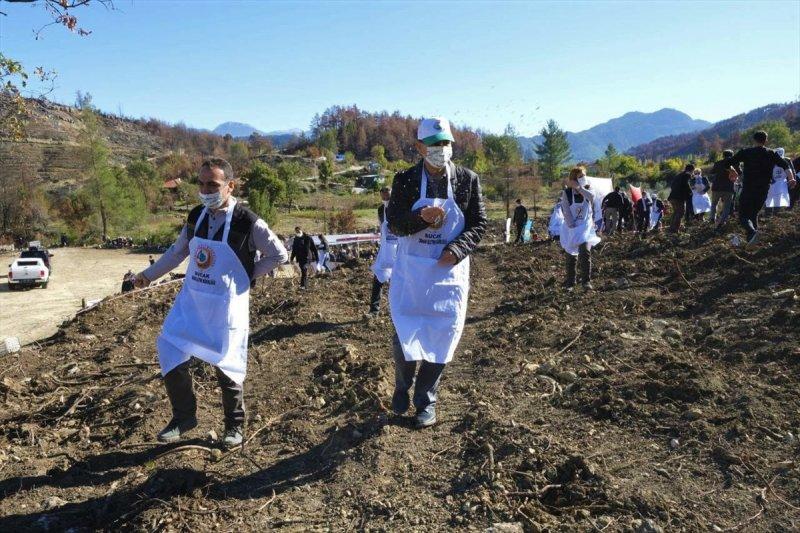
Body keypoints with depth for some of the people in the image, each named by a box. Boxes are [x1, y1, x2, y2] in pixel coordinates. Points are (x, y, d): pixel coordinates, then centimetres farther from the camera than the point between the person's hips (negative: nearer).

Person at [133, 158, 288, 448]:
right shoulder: (196, 216, 2)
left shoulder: (248, 222, -16)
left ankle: (234, 425, 28)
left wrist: (248, 274, -5)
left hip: (226, 305, -5)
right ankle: (184, 416, 25)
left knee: (227, 365, 5)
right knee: (171, 354, 3)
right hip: (191, 301, 5)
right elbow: (178, 251, 16)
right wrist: (149, 274, 15)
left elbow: (279, 254, -6)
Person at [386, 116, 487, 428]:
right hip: (411, 270, 0)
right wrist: (421, 217, -24)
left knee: (441, 336, 6)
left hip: (450, 270, 1)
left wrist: (458, 249, -17)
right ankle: (402, 387, 33)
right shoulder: (405, 180, -2)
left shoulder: (468, 180, -2)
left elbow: (479, 224, 0)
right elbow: (393, 223, -4)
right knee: (405, 335, 4)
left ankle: (426, 400, 25)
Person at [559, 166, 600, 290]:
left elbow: (591, 196, -25)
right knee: (571, 256, 6)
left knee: (585, 252, -19)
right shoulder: (566, 193, -6)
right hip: (571, 228, 0)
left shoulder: (587, 190, 0)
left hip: (585, 227, 0)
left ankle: (586, 281, -17)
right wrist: (572, 226, -20)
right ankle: (569, 282, 17)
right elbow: (566, 211, -13)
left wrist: (577, 187, -27)